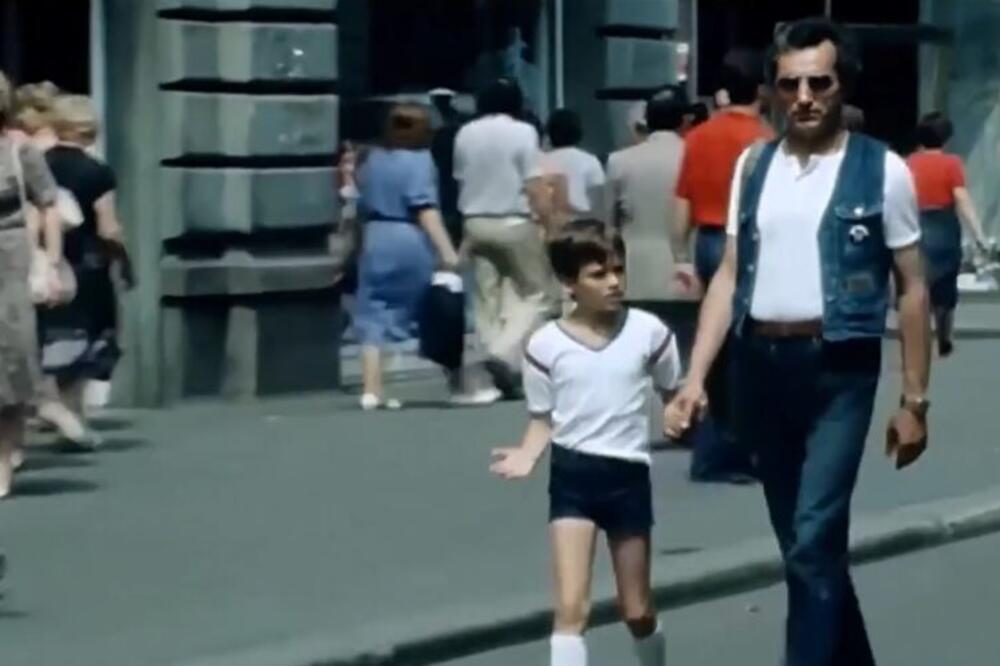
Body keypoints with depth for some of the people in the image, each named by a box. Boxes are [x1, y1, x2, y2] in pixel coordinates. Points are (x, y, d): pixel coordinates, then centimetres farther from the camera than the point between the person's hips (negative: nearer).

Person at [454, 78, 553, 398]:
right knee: (536, 294, 4)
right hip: (514, 224, -5)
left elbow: (460, 181, 10)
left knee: (487, 298, 9)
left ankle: (496, 371, 7)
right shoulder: (522, 132, -8)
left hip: (476, 223, 5)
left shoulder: (465, 134, 5)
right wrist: (549, 226, -6)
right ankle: (505, 354, -17)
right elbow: (535, 187, -12)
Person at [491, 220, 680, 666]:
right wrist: (526, 457, -15)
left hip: (628, 476, 1)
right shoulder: (546, 344, -7)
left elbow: (674, 392, 8)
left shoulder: (649, 332, -5)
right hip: (571, 476, -1)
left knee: (637, 610, 13)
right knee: (570, 606, -13)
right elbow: (543, 418, 3)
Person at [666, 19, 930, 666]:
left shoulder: (881, 170, -3)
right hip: (761, 365, 5)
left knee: (815, 542, -14)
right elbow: (730, 275, 10)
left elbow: (913, 287, 1)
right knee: (803, 542, 14)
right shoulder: (753, 165, 9)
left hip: (839, 369, -5)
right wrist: (696, 377, 2)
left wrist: (915, 399, 0)